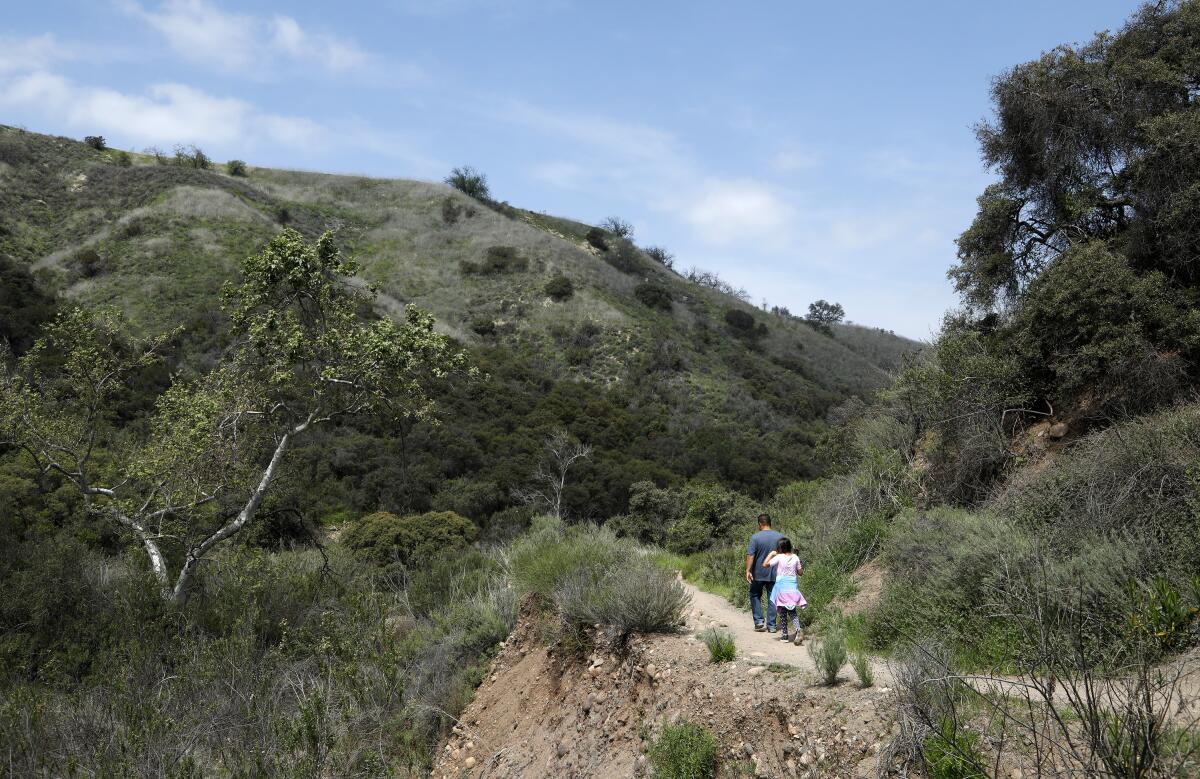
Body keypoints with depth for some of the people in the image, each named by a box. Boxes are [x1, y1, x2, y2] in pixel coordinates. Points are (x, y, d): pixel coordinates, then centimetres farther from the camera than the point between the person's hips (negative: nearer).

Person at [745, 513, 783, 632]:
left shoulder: (755, 537, -10)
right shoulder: (780, 537, 0)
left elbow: (750, 555, -16)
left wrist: (748, 570, -15)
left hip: (758, 574, -2)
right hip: (774, 574, 2)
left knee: (755, 596, 15)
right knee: (772, 599, 8)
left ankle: (759, 621, 6)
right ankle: (771, 625, 8)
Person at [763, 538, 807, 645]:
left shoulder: (779, 557, -8)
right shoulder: (795, 558, 3)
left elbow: (765, 564, -11)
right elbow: (800, 573, 11)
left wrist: (771, 554, 0)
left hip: (781, 587, -3)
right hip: (793, 587, 3)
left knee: (782, 612, 8)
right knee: (793, 612, 6)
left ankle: (785, 635, 8)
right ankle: (798, 630, -19)